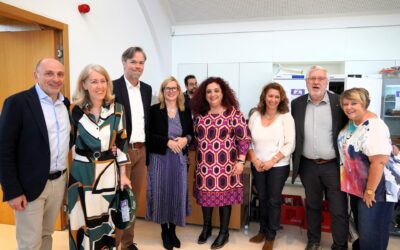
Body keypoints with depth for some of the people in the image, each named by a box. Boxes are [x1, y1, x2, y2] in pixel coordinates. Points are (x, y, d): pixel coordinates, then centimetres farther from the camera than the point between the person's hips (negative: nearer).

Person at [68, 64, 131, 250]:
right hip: (82, 172, -1)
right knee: (83, 220, 7)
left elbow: (121, 142, 1)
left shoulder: (116, 109, -1)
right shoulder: (76, 110, -4)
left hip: (109, 172, 1)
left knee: (106, 219, 13)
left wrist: (123, 174, 1)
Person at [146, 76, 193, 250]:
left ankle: (173, 230, 26)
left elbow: (192, 132, 12)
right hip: (160, 158, -2)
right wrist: (168, 142, -18)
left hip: (180, 158, 3)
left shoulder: (185, 111, 6)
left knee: (177, 193, 7)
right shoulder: (154, 110, -3)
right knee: (162, 192, 4)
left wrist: (186, 139, -10)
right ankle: (164, 231, 23)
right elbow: (149, 135, -8)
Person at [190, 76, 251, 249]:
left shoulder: (233, 113, -9)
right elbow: (194, 137, 14)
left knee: (224, 196, 7)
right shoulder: (199, 114, 5)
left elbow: (244, 138, -9)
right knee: (205, 195, 13)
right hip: (204, 165, 4)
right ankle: (206, 227, 36)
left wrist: (240, 161, -13)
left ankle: (224, 232, 26)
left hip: (225, 165, -4)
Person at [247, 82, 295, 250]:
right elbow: (248, 141, 4)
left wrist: (272, 161, -17)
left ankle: (271, 236, 24)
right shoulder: (255, 116, 0)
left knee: (274, 200, 8)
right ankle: (262, 231, 35)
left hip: (278, 166, -3)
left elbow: (290, 145, -11)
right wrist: (254, 159, -9)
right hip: (258, 166, 3)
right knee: (262, 199, 16)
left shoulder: (286, 117, -8)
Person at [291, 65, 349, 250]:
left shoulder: (339, 102, -5)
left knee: (339, 210, 5)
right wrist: (295, 162, 7)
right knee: (312, 206, 17)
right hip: (308, 166, 3)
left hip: (333, 166, -2)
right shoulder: (297, 104, 2)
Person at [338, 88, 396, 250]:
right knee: (361, 228, 25)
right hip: (357, 187, 8)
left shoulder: (374, 126, -24)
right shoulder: (352, 123, 4)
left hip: (375, 189, -8)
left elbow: (379, 161, -30)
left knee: (371, 235, 5)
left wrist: (370, 191, -24)